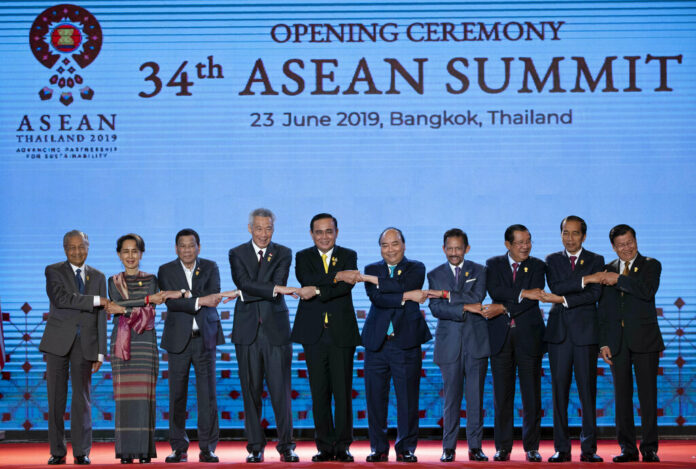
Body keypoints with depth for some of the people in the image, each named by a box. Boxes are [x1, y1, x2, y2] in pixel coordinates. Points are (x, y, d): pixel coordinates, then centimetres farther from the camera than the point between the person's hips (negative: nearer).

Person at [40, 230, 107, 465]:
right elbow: (60, 299, -16)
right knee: (56, 398, 1)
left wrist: (100, 352, 1)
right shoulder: (53, 271, 3)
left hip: (85, 343, 2)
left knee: (82, 398, 2)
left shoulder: (98, 277, 11)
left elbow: (101, 317, 7)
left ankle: (82, 452, 7)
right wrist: (95, 300, -15)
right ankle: (57, 452, 7)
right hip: (58, 341, -1)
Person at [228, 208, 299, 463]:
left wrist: (247, 293, -14)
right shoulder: (237, 254, 7)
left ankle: (286, 445, 2)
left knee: (281, 390, -4)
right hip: (247, 331, 0)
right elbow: (245, 283, -10)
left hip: (276, 330, 0)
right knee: (251, 390, 2)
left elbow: (279, 283, -8)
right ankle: (255, 447, 9)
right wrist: (275, 289, -20)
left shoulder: (283, 254, 8)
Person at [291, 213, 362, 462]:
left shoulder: (348, 256, 8)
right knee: (319, 392, 2)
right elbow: (308, 281, -12)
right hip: (314, 333, 1)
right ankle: (325, 446, 8)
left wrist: (317, 291, -18)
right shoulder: (303, 257, 9)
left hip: (341, 332, -1)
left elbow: (348, 285, -10)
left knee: (343, 391, -2)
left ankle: (343, 446, 5)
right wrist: (337, 276, -21)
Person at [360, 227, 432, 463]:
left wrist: (373, 280, -12)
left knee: (408, 397, -1)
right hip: (377, 343, 2)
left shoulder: (416, 268, 7)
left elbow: (404, 285, -14)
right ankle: (379, 448, 11)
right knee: (375, 397, 1)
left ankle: (406, 448, 9)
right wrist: (408, 297, -14)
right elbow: (376, 297, -7)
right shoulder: (371, 270, 11)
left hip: (406, 342, -1)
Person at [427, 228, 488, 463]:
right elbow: (435, 308, -5)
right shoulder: (435, 275, 9)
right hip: (449, 343, 0)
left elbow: (477, 298, -9)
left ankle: (475, 446, 6)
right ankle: (448, 447, 5)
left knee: (476, 397, 1)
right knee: (451, 397, 0)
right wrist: (465, 307, -15)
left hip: (476, 341, 0)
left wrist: (446, 294, -12)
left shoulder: (478, 271, 9)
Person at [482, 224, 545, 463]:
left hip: (528, 335, -1)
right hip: (501, 336, 1)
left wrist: (503, 308, -13)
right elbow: (494, 291, -9)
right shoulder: (493, 264, 9)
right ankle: (502, 447, 8)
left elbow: (533, 299, -8)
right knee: (502, 394, 2)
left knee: (532, 394, 0)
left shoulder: (537, 266, 6)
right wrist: (522, 293, -17)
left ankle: (531, 447, 6)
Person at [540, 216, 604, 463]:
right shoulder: (552, 260, 13)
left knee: (587, 390, -3)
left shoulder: (596, 261, 8)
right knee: (559, 389, 0)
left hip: (585, 331, -1)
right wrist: (583, 280, -14)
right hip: (559, 331, 1)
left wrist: (563, 299, -13)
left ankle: (588, 448, 1)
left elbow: (594, 294, -6)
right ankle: (561, 448, 4)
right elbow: (556, 287, -6)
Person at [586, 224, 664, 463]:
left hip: (644, 340, -3)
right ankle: (628, 448, 8)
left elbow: (647, 291, -17)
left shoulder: (651, 265, 4)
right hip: (617, 342, 3)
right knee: (622, 396, 3)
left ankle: (649, 448, 3)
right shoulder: (607, 270, 12)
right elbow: (603, 310, 11)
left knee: (647, 394, -2)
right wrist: (603, 343, 4)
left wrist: (619, 280, -16)